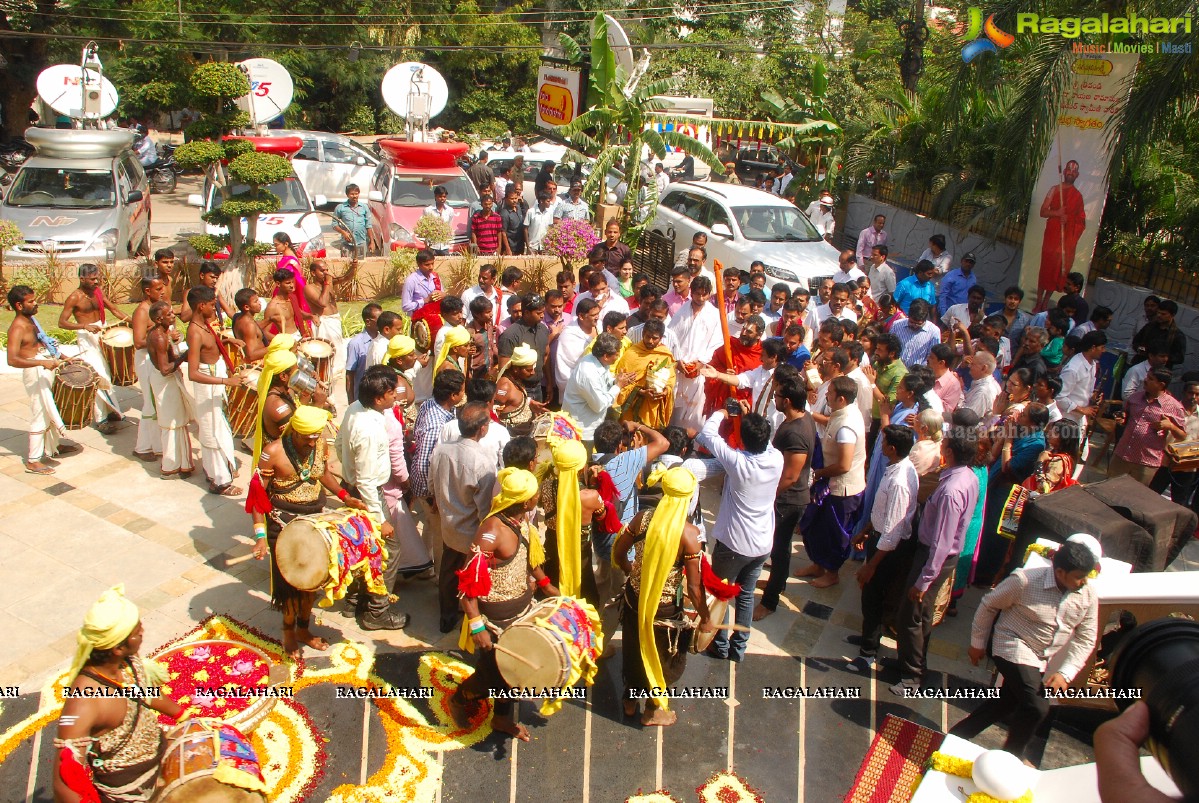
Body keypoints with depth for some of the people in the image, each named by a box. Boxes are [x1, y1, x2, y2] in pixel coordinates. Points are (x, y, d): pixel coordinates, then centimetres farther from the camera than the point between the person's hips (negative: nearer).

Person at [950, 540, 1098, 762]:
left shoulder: (1089, 596, -10)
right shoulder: (1025, 581, -24)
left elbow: (1086, 638, -2)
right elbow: (989, 605, -9)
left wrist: (1065, 673, -14)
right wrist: (977, 643, -1)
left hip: (1041, 660, 6)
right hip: (1014, 649, -6)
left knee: (1008, 701, 14)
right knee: (1037, 707, -18)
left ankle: (956, 735, 31)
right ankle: (1012, 756, 8)